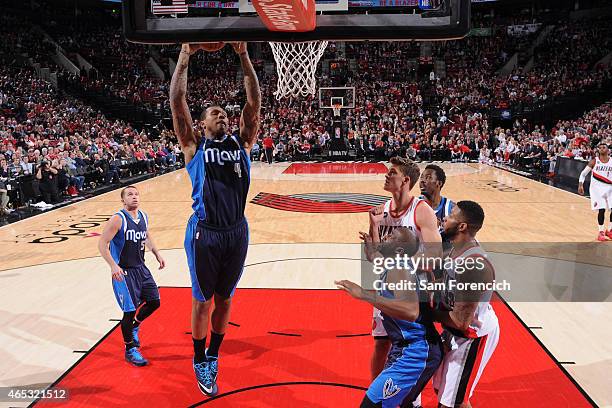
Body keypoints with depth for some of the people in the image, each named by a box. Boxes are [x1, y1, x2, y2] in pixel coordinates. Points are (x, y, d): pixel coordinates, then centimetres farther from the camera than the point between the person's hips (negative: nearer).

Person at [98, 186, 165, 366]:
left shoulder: (144, 216, 4)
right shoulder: (118, 219, -17)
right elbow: (102, 244, -19)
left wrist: (157, 254, 13)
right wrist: (113, 266, -30)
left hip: (141, 268, 7)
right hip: (123, 271, -7)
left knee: (154, 302, 9)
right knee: (130, 310, -6)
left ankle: (134, 327, 36)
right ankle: (130, 350, 12)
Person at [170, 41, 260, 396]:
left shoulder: (241, 143, 9)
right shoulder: (195, 146, 2)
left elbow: (255, 102, 0)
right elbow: (177, 101, -8)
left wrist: (244, 56, -6)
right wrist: (186, 54, -10)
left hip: (237, 231, 3)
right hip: (205, 233, -3)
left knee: (225, 299, 16)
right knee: (203, 301, 9)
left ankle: (214, 356, 35)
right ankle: (200, 362, 29)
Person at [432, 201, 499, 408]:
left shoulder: (472, 265, -34)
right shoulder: (457, 247, -4)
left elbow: (461, 321, -31)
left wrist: (430, 312, -17)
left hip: (473, 337, -9)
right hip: (456, 332, 9)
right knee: (442, 389, 24)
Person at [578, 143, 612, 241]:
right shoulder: (594, 161, -2)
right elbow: (583, 174, 1)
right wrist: (580, 185, -11)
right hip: (597, 188, -2)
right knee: (601, 210, -9)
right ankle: (601, 232, 6)